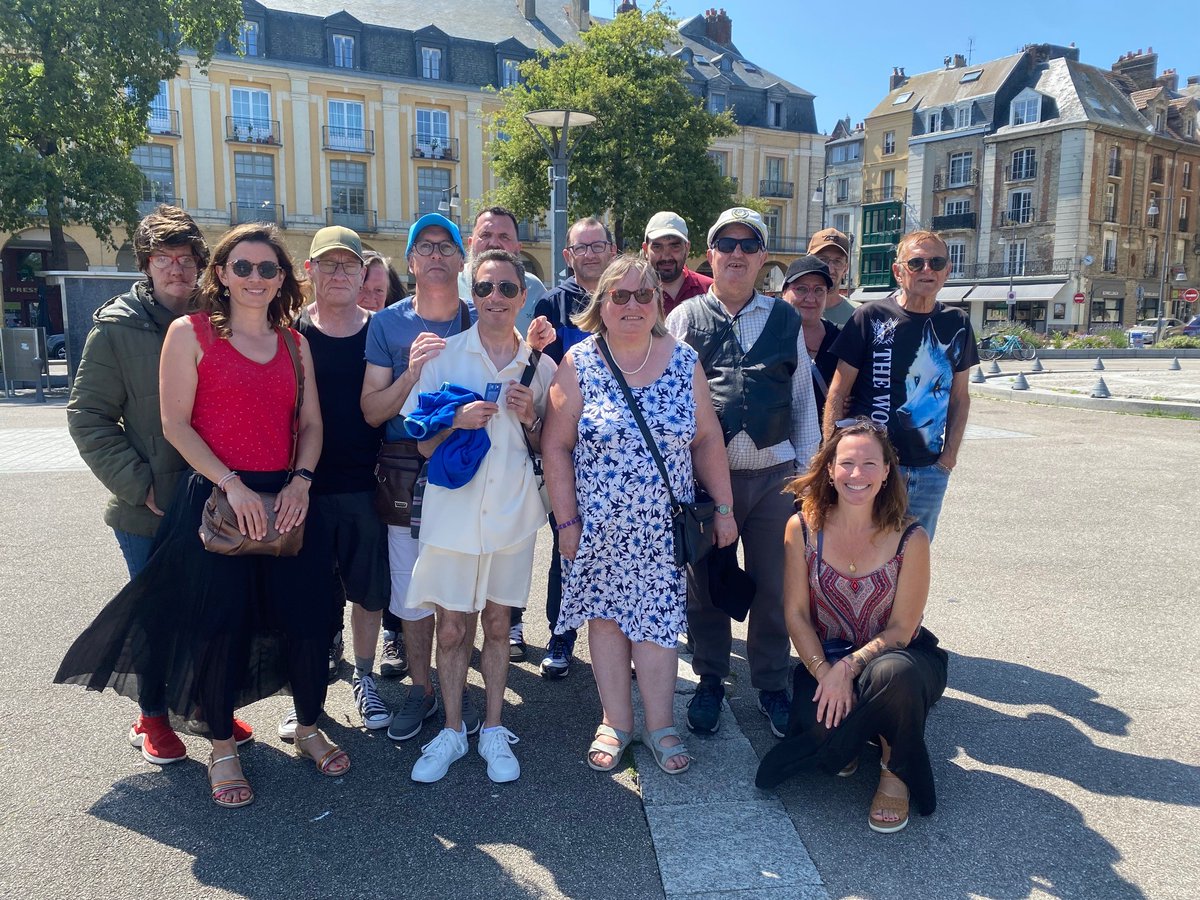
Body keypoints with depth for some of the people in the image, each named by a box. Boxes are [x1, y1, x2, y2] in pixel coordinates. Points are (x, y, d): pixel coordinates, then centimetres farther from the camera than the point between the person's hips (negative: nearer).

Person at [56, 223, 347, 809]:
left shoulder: (294, 343, 11)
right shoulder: (190, 333, -1)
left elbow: (311, 423, 11)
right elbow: (175, 424, -7)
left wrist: (300, 481, -6)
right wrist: (233, 486, -15)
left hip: (286, 501, 4)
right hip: (215, 500, -4)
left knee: (306, 614, 6)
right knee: (220, 624, 2)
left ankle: (308, 728, 29)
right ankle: (222, 750, 23)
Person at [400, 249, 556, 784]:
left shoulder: (540, 366, 4)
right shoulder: (444, 355, -1)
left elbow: (546, 448, 10)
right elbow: (424, 443, 0)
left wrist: (530, 418, -10)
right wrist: (457, 419, -19)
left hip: (512, 512, 1)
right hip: (453, 512, -1)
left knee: (497, 624, 13)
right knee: (451, 627, 6)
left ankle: (493, 731, 27)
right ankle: (451, 732, 25)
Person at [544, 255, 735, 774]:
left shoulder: (683, 361, 1)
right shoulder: (578, 364, -5)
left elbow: (707, 439, 5)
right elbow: (556, 446, -5)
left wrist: (723, 507, 3)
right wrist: (566, 520, -8)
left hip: (662, 527, 1)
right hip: (597, 526, -1)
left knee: (656, 620, 5)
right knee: (605, 618, 9)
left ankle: (660, 727, 20)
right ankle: (615, 723, 24)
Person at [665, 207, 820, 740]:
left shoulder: (785, 320, 9)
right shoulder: (683, 319, 4)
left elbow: (803, 399, 12)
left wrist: (806, 469, 9)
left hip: (775, 474, 1)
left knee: (774, 587, 10)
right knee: (706, 586, 11)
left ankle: (771, 686, 29)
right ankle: (709, 682, 31)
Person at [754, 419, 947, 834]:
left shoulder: (910, 538, -14)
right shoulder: (803, 528, -9)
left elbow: (901, 630, -12)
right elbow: (796, 614, -6)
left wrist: (847, 668, -25)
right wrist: (824, 672, -20)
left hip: (894, 655, -1)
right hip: (825, 659, 2)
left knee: (893, 674, -38)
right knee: (818, 724, -30)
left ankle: (895, 773, -5)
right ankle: (847, 740, 13)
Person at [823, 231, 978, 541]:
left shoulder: (957, 324, 7)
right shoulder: (871, 317, -6)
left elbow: (959, 396, 14)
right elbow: (837, 393, -5)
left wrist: (949, 455, 4)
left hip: (930, 472, 4)